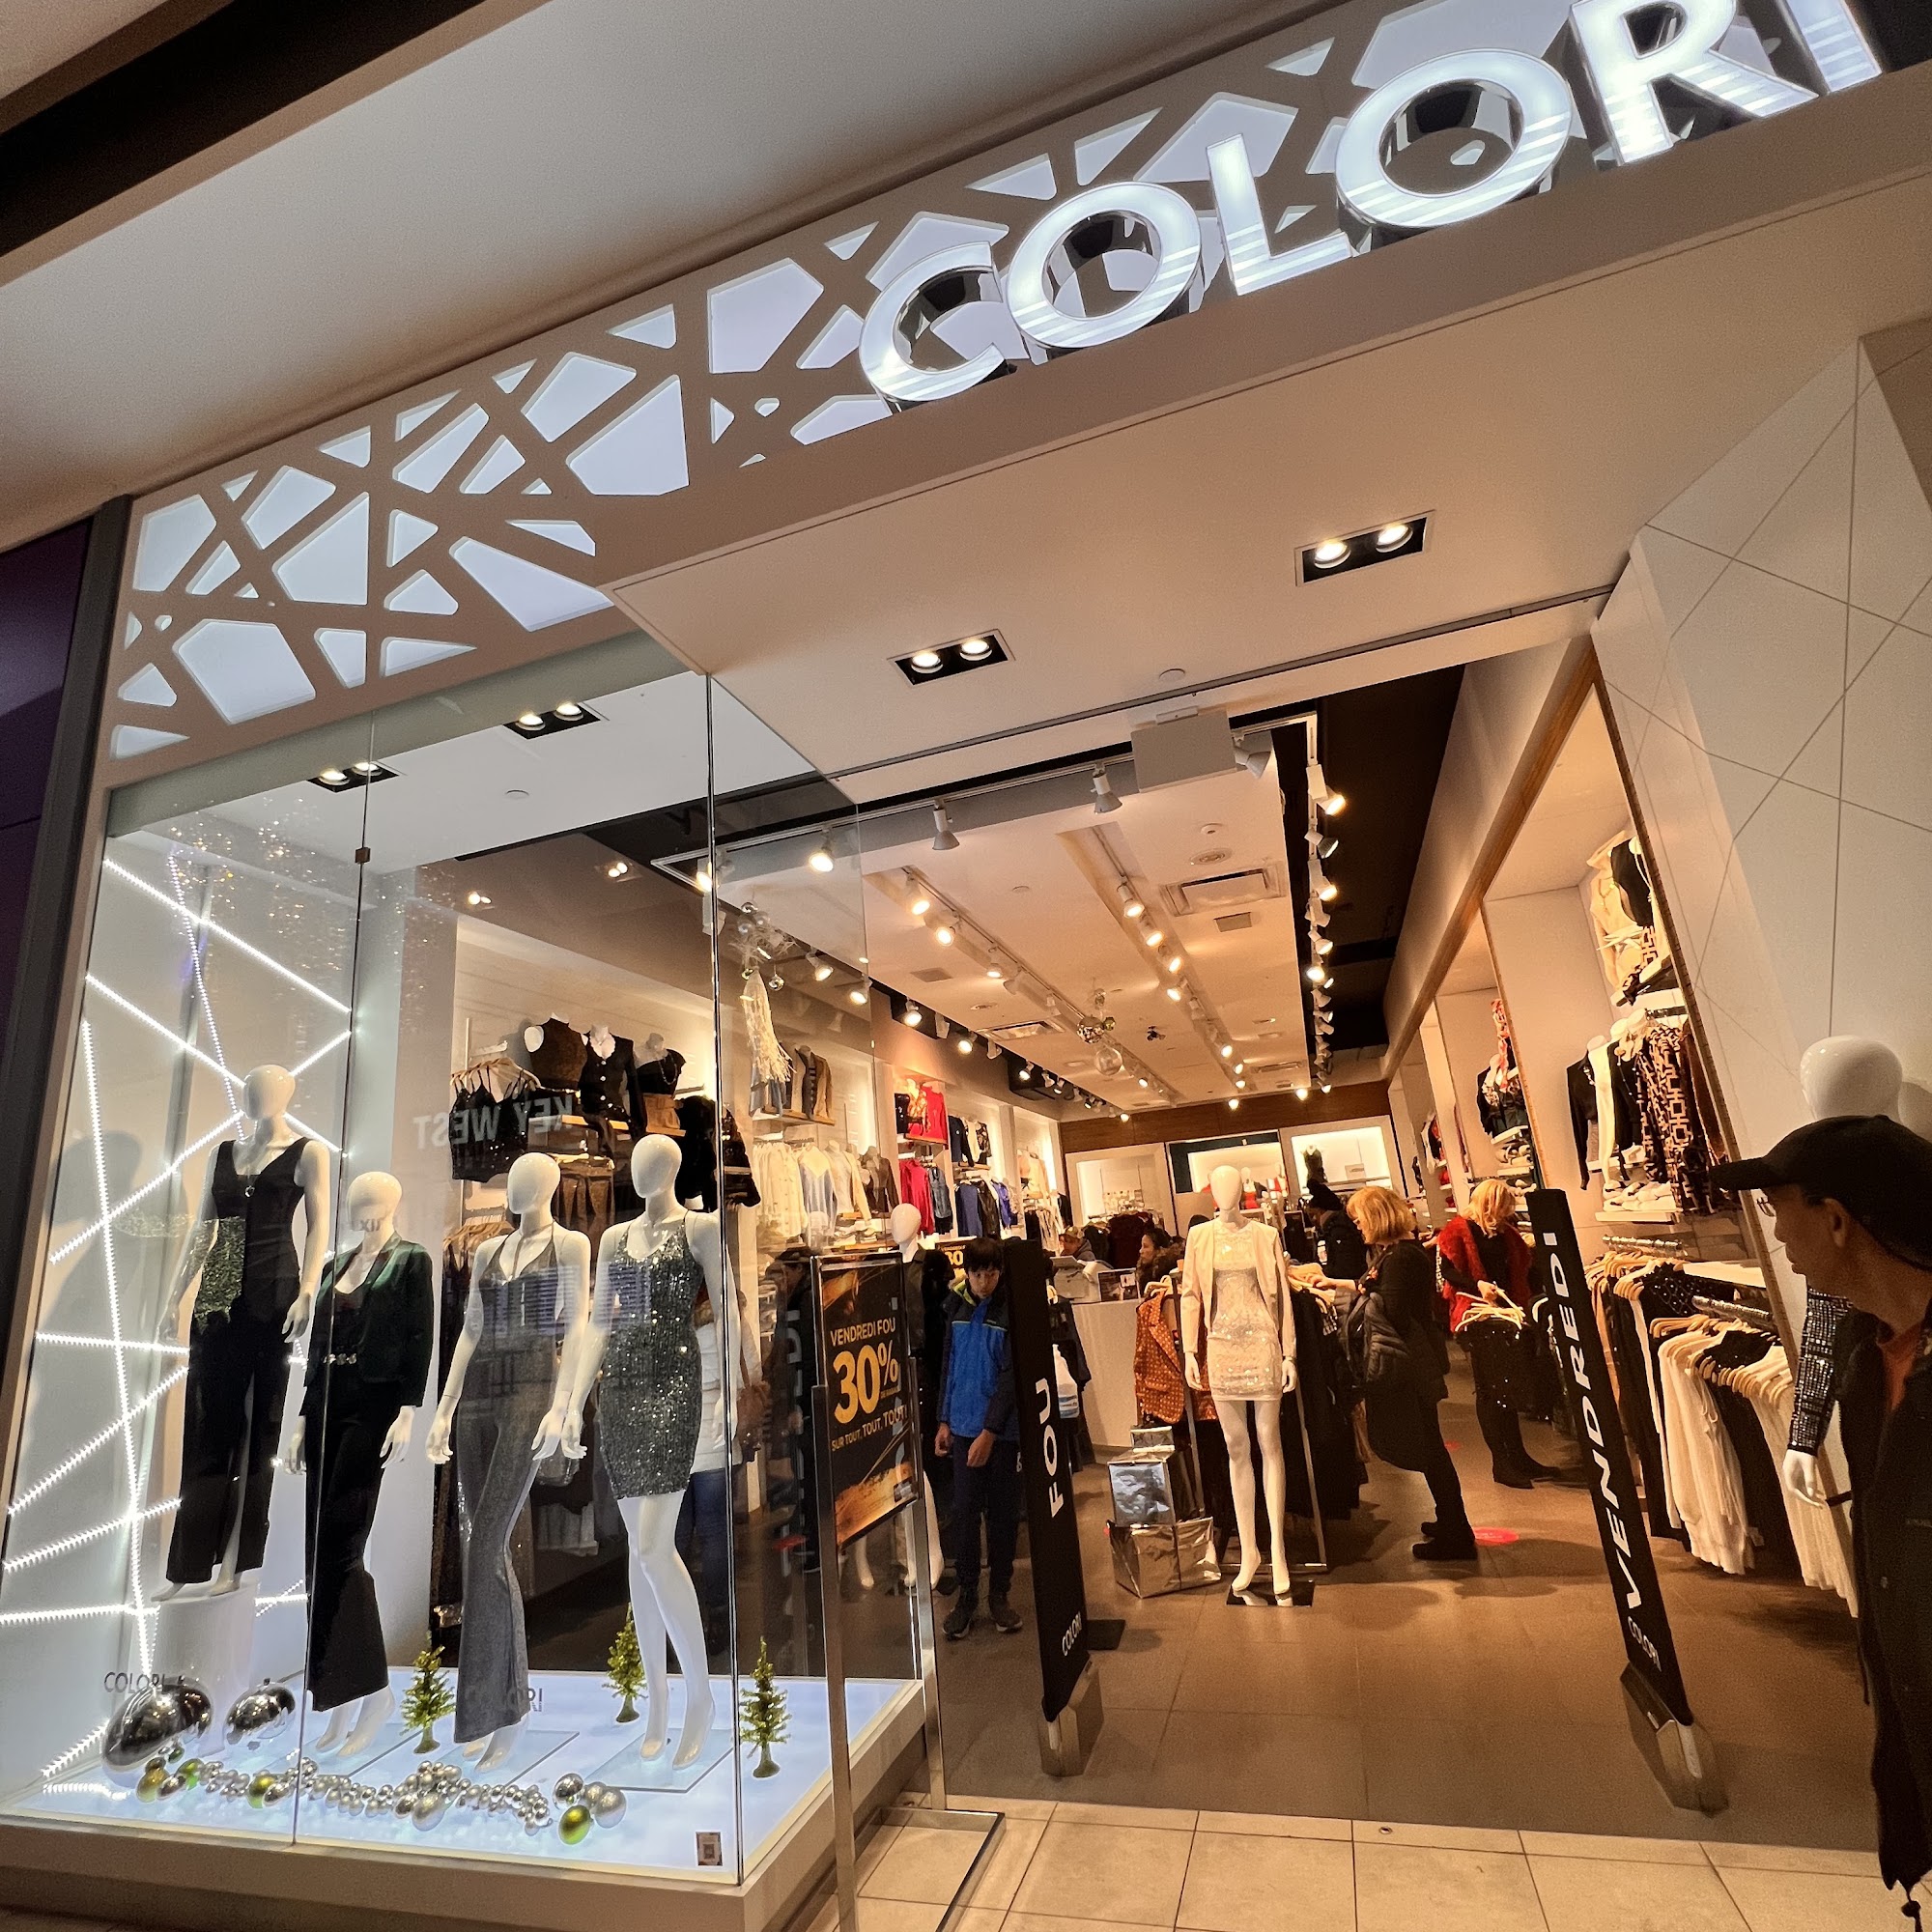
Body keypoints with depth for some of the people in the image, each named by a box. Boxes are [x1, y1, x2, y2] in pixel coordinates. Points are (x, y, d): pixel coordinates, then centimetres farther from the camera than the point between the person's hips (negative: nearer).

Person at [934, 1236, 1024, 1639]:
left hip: (1001, 1431, -3)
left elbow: (1010, 1379, -13)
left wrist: (990, 1431, -16)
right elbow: (949, 1369, 11)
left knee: (1002, 1513, 9)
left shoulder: (1011, 1316, -10)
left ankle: (999, 1593, 24)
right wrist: (944, 1421, 7)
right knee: (964, 1511, 5)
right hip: (963, 1428, 3)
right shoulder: (959, 1314, 4)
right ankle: (967, 1594, 20)